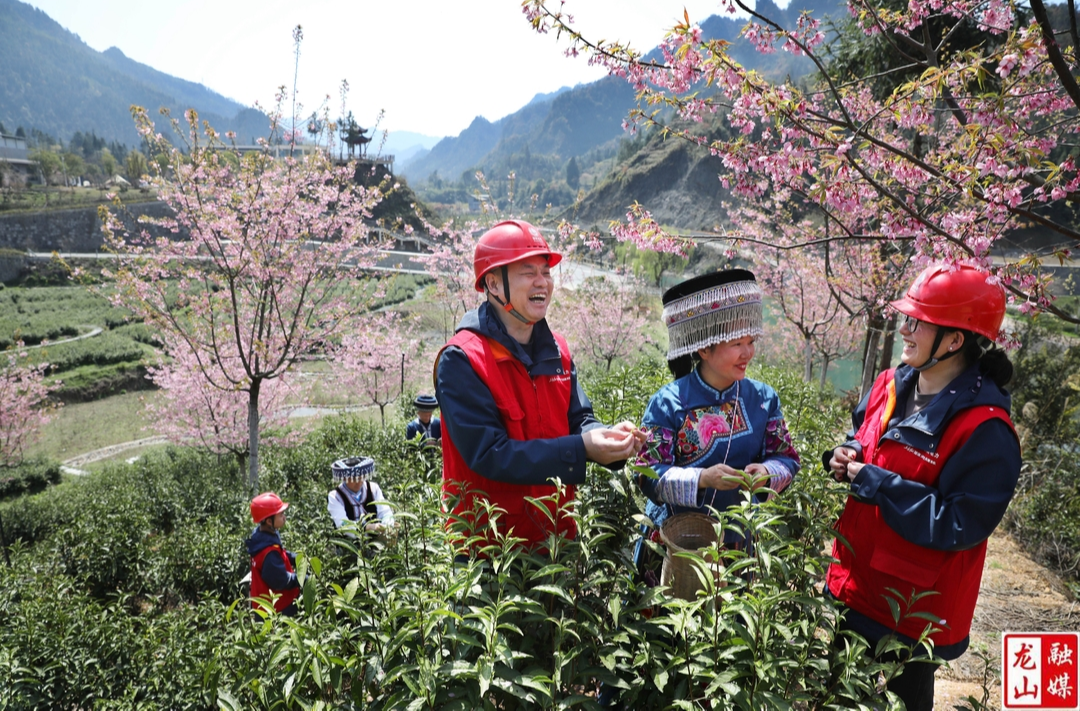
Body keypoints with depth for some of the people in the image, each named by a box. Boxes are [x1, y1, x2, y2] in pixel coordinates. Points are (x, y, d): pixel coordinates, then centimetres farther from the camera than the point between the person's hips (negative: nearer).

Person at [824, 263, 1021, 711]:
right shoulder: (891, 386, -1)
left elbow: (960, 524, -25)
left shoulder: (984, 428, -23)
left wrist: (873, 482, -25)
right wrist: (846, 458, -7)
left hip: (912, 616, -7)